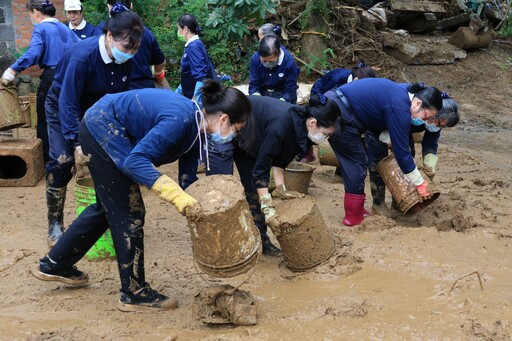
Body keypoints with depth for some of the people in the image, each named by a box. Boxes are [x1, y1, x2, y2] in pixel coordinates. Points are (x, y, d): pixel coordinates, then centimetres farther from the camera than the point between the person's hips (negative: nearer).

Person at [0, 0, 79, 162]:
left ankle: (47, 158, 8)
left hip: (51, 78, -6)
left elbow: (33, 53, -23)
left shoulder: (40, 29, -7)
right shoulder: (65, 28, 14)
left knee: (45, 119, 5)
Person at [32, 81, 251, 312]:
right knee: (129, 212, -3)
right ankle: (134, 294, 10)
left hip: (101, 128, 10)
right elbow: (135, 161, -36)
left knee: (107, 207, 21)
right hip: (104, 128, -10)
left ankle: (53, 265, 37)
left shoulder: (195, 126, -2)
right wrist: (179, 197, -42)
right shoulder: (179, 120, -29)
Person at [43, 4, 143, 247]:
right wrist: (77, 144, -37)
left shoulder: (125, 59, -18)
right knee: (62, 162, -14)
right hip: (62, 107, -5)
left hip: (99, 109, 5)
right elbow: (68, 104, -33)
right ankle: (55, 225, 0)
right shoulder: (82, 56, -35)